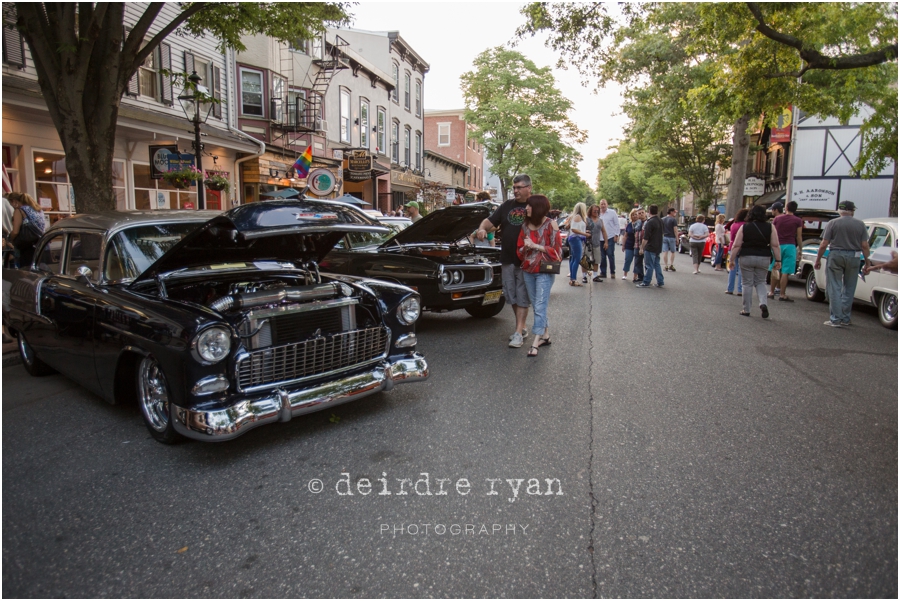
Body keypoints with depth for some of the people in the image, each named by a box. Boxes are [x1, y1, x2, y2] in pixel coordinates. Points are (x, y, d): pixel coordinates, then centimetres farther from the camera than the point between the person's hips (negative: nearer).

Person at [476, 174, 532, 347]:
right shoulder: (507, 206, 13)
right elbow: (490, 221, 11)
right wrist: (482, 228, -11)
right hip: (507, 260, 5)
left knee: (522, 297, -2)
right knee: (511, 296, 10)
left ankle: (518, 333, -1)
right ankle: (522, 327, 24)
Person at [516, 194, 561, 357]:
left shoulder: (550, 224, -8)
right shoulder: (525, 226, 8)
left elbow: (557, 250, -11)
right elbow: (519, 250, 10)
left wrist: (536, 246, -16)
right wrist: (526, 247, -12)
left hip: (545, 271, -6)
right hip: (528, 271, 6)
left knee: (540, 306, -9)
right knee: (536, 305, 13)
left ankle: (535, 343, -10)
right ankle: (545, 336, 27)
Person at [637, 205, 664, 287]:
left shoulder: (650, 222, -17)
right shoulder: (661, 221, 9)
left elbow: (645, 238, -19)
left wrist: (642, 248, -12)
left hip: (650, 248, -8)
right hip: (658, 247, 8)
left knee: (649, 266, -3)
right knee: (657, 265, 14)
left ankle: (646, 283, 1)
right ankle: (660, 282, 15)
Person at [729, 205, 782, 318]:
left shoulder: (744, 227, -2)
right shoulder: (770, 227, 0)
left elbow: (736, 245, -4)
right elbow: (775, 245, -3)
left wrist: (732, 259, 1)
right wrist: (778, 260, 3)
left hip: (746, 258, -1)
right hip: (763, 258, 1)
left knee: (747, 284, 7)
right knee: (760, 282, 17)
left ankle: (746, 310, 11)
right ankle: (763, 303, -5)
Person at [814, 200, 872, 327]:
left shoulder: (832, 223, -4)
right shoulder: (860, 224, 1)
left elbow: (824, 244, -7)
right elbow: (864, 246, -1)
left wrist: (818, 259, 2)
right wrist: (867, 262, 6)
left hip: (836, 256, -2)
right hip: (854, 257, 2)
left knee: (835, 288, 1)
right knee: (849, 289, 12)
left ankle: (836, 319, -2)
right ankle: (845, 319, 17)